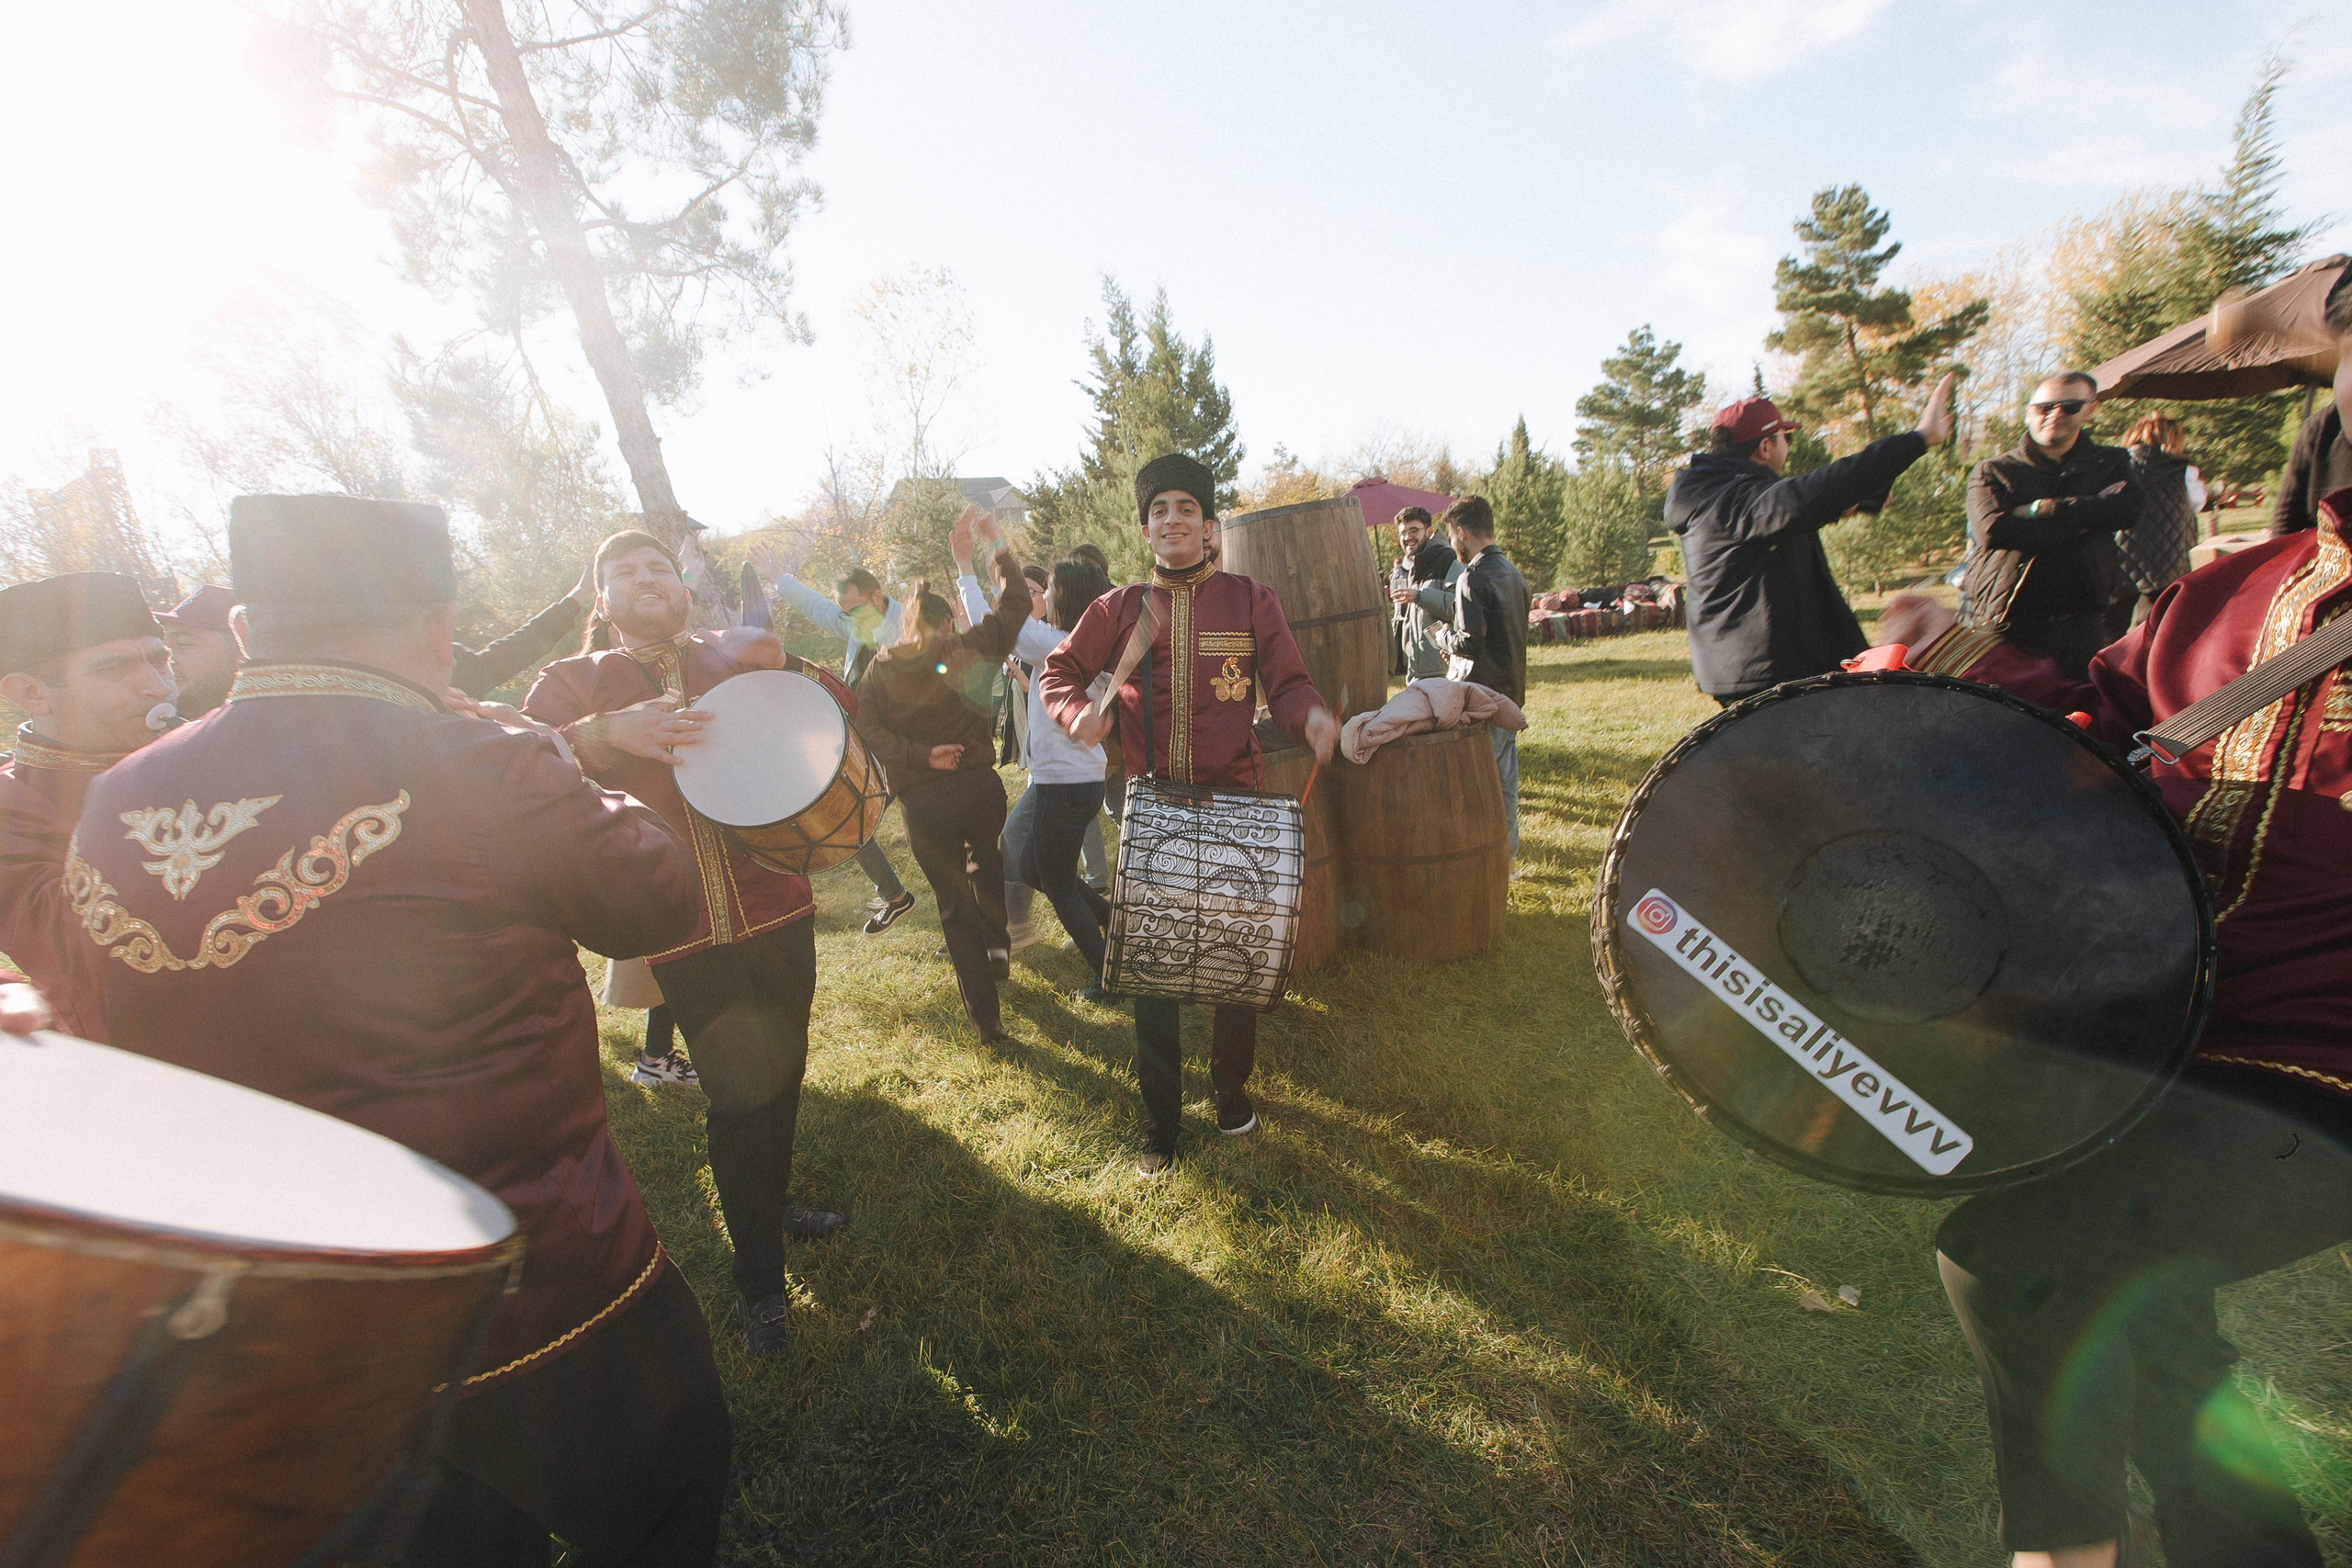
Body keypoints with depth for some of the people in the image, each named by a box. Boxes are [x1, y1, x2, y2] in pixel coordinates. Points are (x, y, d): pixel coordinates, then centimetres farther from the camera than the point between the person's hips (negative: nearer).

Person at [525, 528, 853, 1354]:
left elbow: (846, 716, 1)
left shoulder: (736, 656, 8)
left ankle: (773, 1202, 43)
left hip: (775, 910, 3)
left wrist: (785, 665, -17)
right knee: (737, 1096, 0)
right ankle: (761, 1280, 19)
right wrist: (606, 733, -30)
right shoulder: (571, 683, 5)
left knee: (782, 1074, 16)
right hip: (683, 929, -3)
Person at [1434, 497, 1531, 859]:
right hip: (1511, 691, 9)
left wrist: (1443, 636, -2)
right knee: (1505, 777, 15)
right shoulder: (1513, 572, 12)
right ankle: (1508, 851, 25)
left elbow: (1471, 641, -21)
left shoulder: (1473, 578, -17)